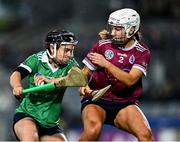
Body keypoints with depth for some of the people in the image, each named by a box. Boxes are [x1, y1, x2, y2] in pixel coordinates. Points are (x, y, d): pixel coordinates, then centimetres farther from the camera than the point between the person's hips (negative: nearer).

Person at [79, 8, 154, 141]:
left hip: (125, 104, 1)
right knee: (93, 131, -32)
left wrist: (106, 64, -23)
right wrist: (83, 86, -14)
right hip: (97, 100, -1)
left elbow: (130, 80, -14)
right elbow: (86, 72, 8)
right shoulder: (102, 45, 2)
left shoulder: (142, 52, 1)